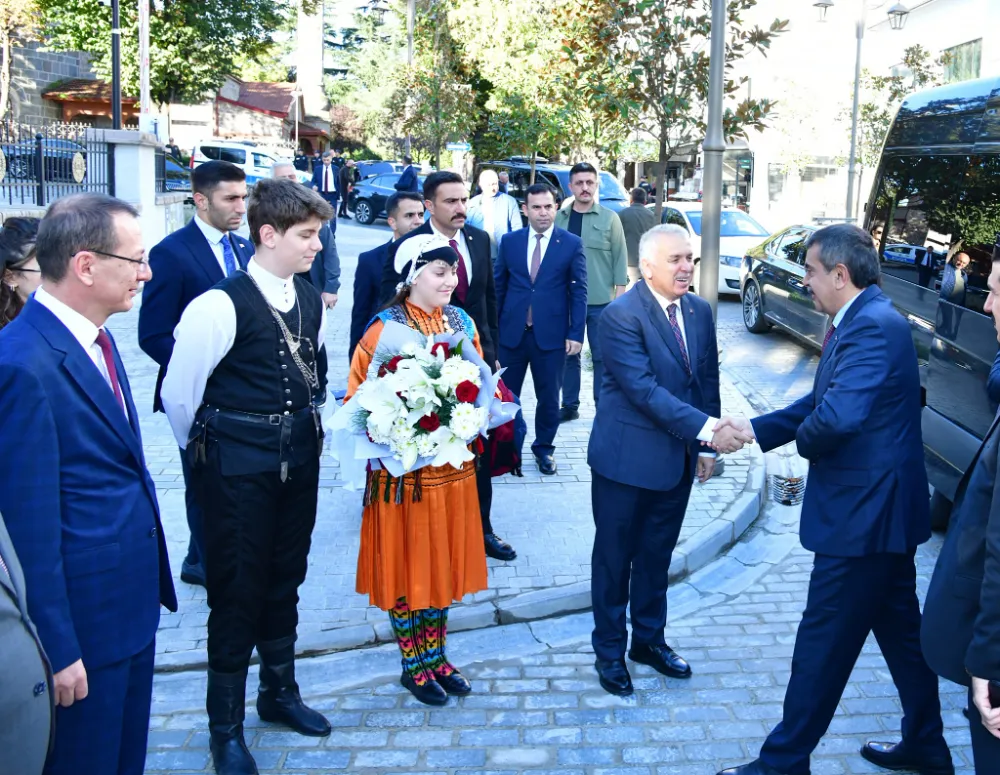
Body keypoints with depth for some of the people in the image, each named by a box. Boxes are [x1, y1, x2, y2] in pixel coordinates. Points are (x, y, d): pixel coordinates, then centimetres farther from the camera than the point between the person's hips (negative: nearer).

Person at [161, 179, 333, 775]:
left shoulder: (311, 301, 3)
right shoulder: (221, 306, -18)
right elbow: (179, 393, -10)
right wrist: (205, 451, 4)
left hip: (300, 461, 6)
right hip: (238, 471, -6)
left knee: (285, 581, 18)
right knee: (237, 591, 5)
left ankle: (279, 691, 38)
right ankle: (226, 725, 21)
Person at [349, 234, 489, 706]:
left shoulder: (462, 323, 5)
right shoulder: (385, 328, -12)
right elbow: (358, 399, -9)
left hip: (453, 463, 6)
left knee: (443, 560, 15)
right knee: (406, 562, 7)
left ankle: (436, 657, 30)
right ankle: (414, 667, 22)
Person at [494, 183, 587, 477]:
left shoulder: (572, 244, -2)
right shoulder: (509, 241, 4)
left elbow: (578, 292, -2)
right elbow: (497, 286, 8)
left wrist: (576, 333, -8)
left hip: (551, 334, -1)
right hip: (511, 332, 2)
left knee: (548, 396, 10)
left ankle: (544, 447, 27)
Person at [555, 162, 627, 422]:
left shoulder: (609, 218, 0)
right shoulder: (559, 218, 7)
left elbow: (620, 257, -1)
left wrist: (620, 295, -7)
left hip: (601, 302, -2)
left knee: (602, 356, 3)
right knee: (569, 354, 10)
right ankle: (570, 405, 20)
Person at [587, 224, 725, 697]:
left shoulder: (700, 312, 3)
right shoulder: (621, 316, -19)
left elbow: (708, 380, 10)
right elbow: (644, 390, -26)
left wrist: (706, 446, 8)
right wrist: (706, 427, -32)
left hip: (678, 459, 6)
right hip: (627, 459, -6)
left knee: (657, 555, 19)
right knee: (615, 558, 10)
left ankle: (649, 639, 37)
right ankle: (609, 651, 26)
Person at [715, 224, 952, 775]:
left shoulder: (873, 326, -22)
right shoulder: (864, 321, 10)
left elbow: (838, 416, -35)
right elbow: (821, 400, 15)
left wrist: (804, 440, -14)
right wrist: (755, 430, 8)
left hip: (862, 515, -10)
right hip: (879, 508, 10)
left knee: (824, 641, 2)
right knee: (901, 629, 21)